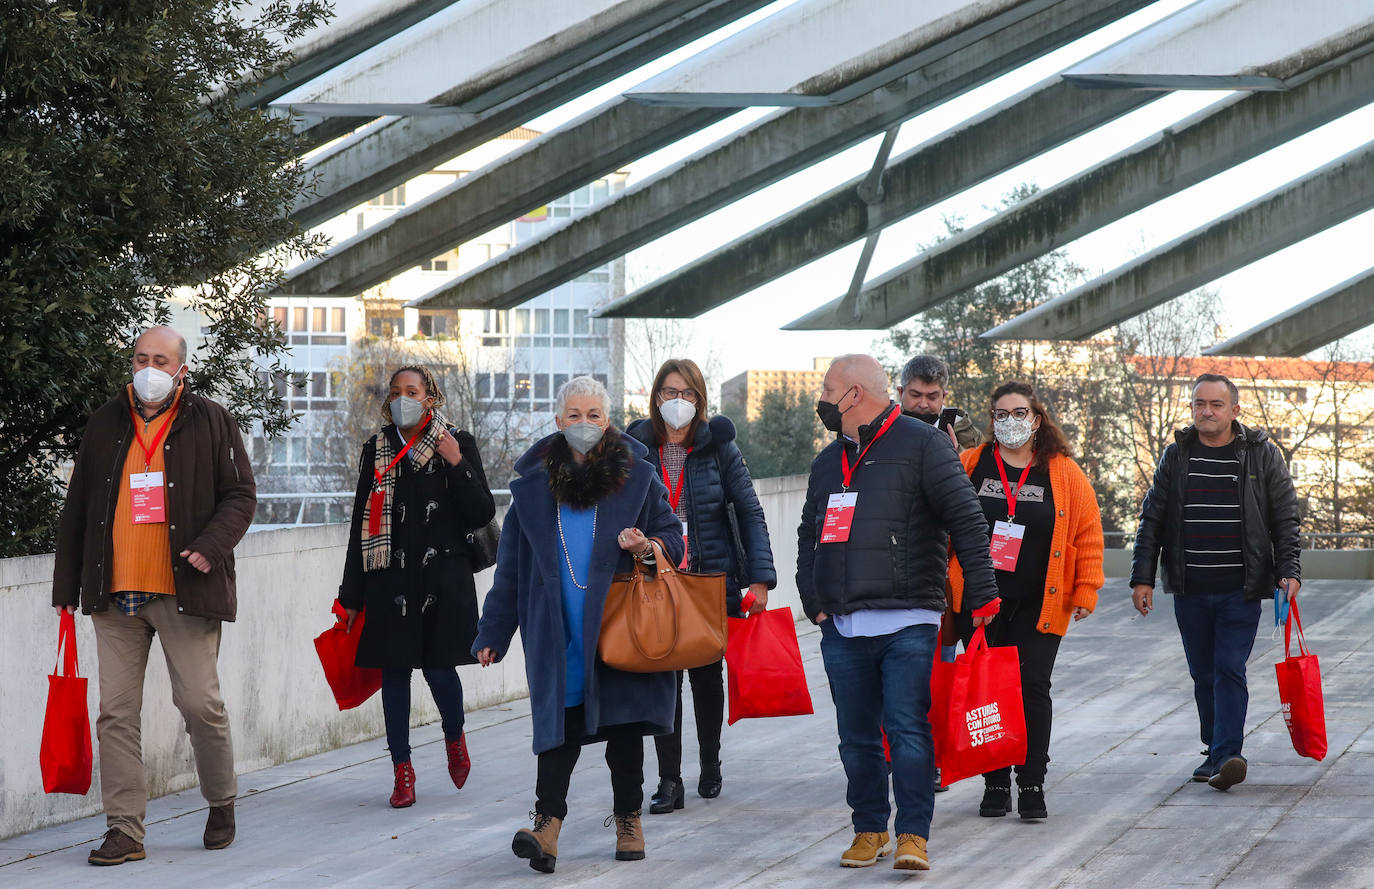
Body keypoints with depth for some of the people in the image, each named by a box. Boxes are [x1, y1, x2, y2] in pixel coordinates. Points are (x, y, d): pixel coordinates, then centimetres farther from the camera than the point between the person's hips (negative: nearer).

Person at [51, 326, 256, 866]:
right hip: (115, 596, 3)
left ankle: (221, 804, 21)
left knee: (200, 702, -3)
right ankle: (124, 831, 3)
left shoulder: (210, 423, 4)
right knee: (117, 712, 0)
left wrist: (212, 546, -14)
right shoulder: (105, 426, 13)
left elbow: (240, 494, 3)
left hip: (185, 593, -3)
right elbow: (77, 508, 16)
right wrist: (66, 585, 13)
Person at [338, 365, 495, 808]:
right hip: (390, 579, 2)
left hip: (443, 579, -2)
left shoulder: (458, 444, 3)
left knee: (439, 668, -6)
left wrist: (457, 465, -15)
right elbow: (361, 523, 9)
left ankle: (455, 737, 25)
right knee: (394, 671, 1)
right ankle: (402, 772, 9)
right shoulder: (377, 451, 8)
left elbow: (483, 514, -1)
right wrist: (352, 595, 7)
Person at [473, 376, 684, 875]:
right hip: (558, 632, 0)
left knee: (623, 722, 6)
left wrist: (647, 547, -14)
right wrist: (493, 633, 8)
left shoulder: (637, 477, 4)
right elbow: (511, 567, 10)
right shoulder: (532, 486, 7)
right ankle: (548, 821, -15)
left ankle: (628, 819, 18)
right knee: (559, 718, -9)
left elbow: (673, 538, 10)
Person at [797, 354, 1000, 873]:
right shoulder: (828, 462, 20)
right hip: (843, 630, 6)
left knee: (908, 731, -10)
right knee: (857, 738, 8)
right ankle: (870, 830, 18)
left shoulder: (921, 444, -1)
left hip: (907, 625, -6)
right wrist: (813, 600, 13)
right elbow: (809, 535, 27)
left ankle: (913, 835, -8)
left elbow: (965, 518, -5)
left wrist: (980, 591, -11)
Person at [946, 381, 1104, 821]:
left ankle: (1032, 785, 1)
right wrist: (941, 585, 2)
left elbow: (1088, 536, 5)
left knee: (1032, 689, -6)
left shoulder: (1065, 474, 3)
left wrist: (1086, 591, 0)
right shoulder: (968, 468, 5)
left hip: (1039, 605, -1)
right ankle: (995, 784, 10)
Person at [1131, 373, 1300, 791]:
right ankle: (1215, 752, 20)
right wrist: (1142, 577, 4)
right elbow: (1152, 520, 9)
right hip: (1190, 591, 3)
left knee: (1229, 670, -12)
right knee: (1203, 675, 9)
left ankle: (1227, 755, -19)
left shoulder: (1262, 455, 2)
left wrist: (1289, 570, -8)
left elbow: (1285, 519, 4)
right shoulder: (1177, 455, 7)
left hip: (1241, 590, -3)